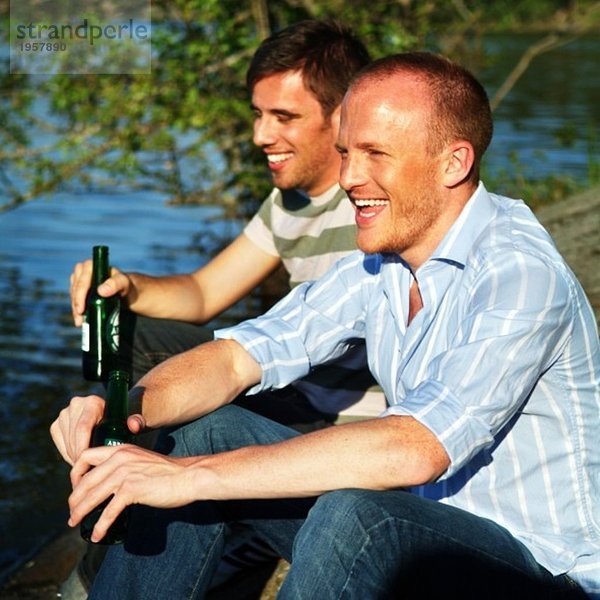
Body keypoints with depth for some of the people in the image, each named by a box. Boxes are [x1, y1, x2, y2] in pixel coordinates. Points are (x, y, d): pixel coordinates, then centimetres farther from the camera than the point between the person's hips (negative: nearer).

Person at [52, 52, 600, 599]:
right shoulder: (382, 259, 3)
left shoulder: (519, 270, -22)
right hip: (421, 534, 8)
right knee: (207, 430, 0)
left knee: (353, 515, -36)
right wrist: (132, 406, -19)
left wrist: (193, 475, -34)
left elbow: (415, 449, -34)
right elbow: (241, 356, 3)